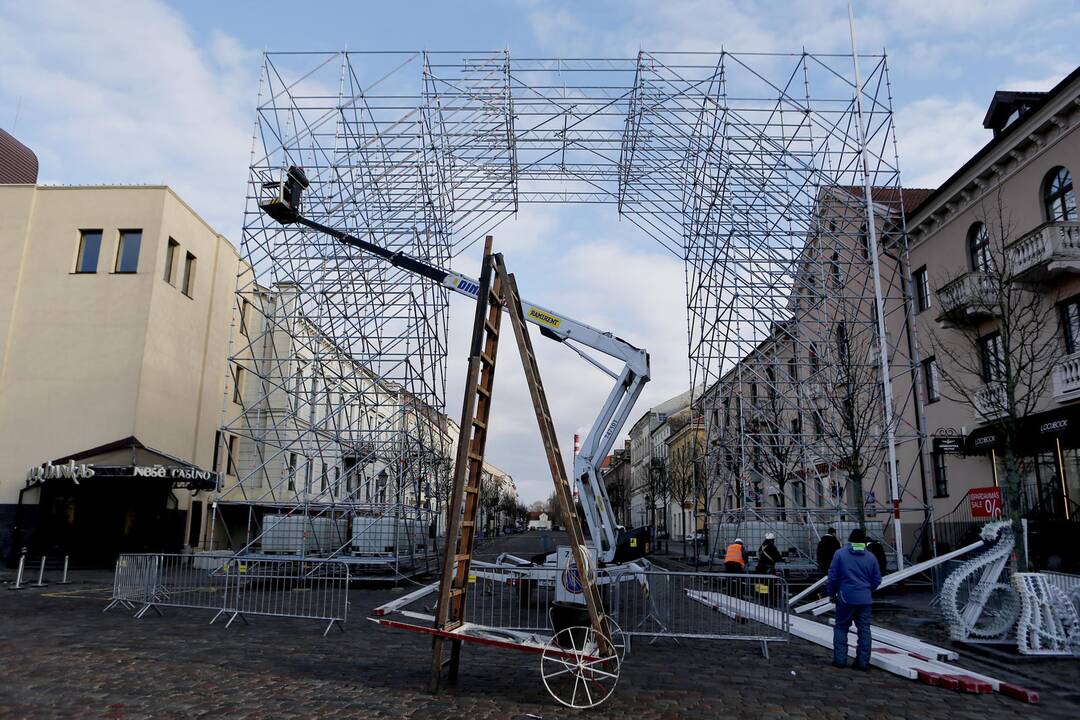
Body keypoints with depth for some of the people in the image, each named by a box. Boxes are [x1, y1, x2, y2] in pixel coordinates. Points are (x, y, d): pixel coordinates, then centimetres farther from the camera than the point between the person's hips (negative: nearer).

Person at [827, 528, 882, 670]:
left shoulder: (840, 554, -5)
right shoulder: (871, 557, 3)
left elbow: (832, 577, -5)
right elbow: (877, 580, 8)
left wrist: (832, 593, 9)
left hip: (846, 598, -2)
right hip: (865, 599, 3)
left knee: (841, 628, 8)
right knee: (864, 630, 9)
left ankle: (840, 659, 7)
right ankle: (863, 662, 10)